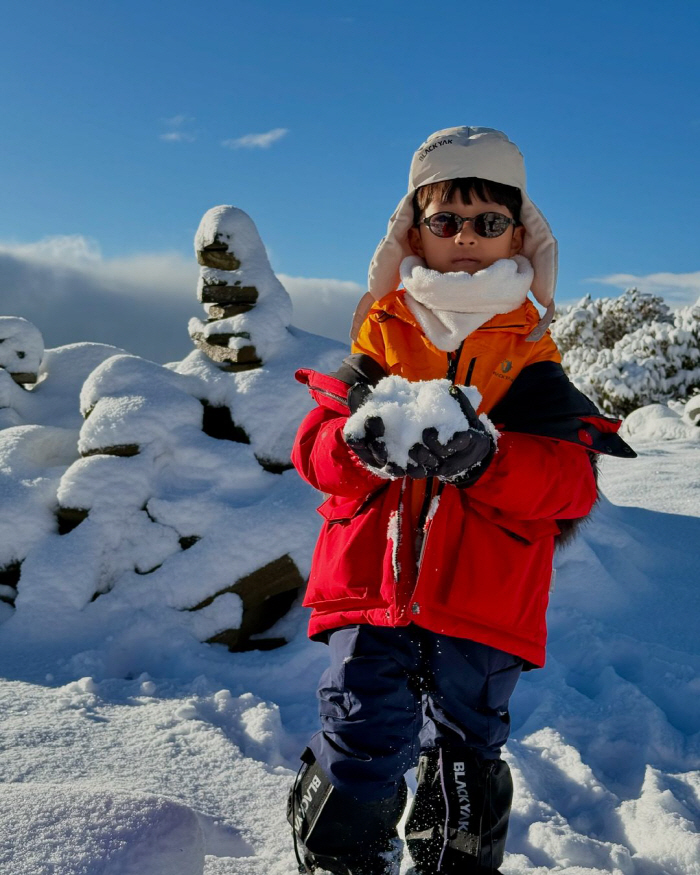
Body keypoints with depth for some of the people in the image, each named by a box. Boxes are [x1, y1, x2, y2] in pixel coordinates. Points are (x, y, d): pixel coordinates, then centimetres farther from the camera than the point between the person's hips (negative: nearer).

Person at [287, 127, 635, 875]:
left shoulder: (531, 360, 4)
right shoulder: (381, 336, 7)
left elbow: (572, 480, -7)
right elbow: (314, 445, -1)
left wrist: (481, 455, -25)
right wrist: (362, 441, -24)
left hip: (482, 602, 1)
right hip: (369, 587, 0)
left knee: (465, 768, 16)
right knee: (357, 757, 1)